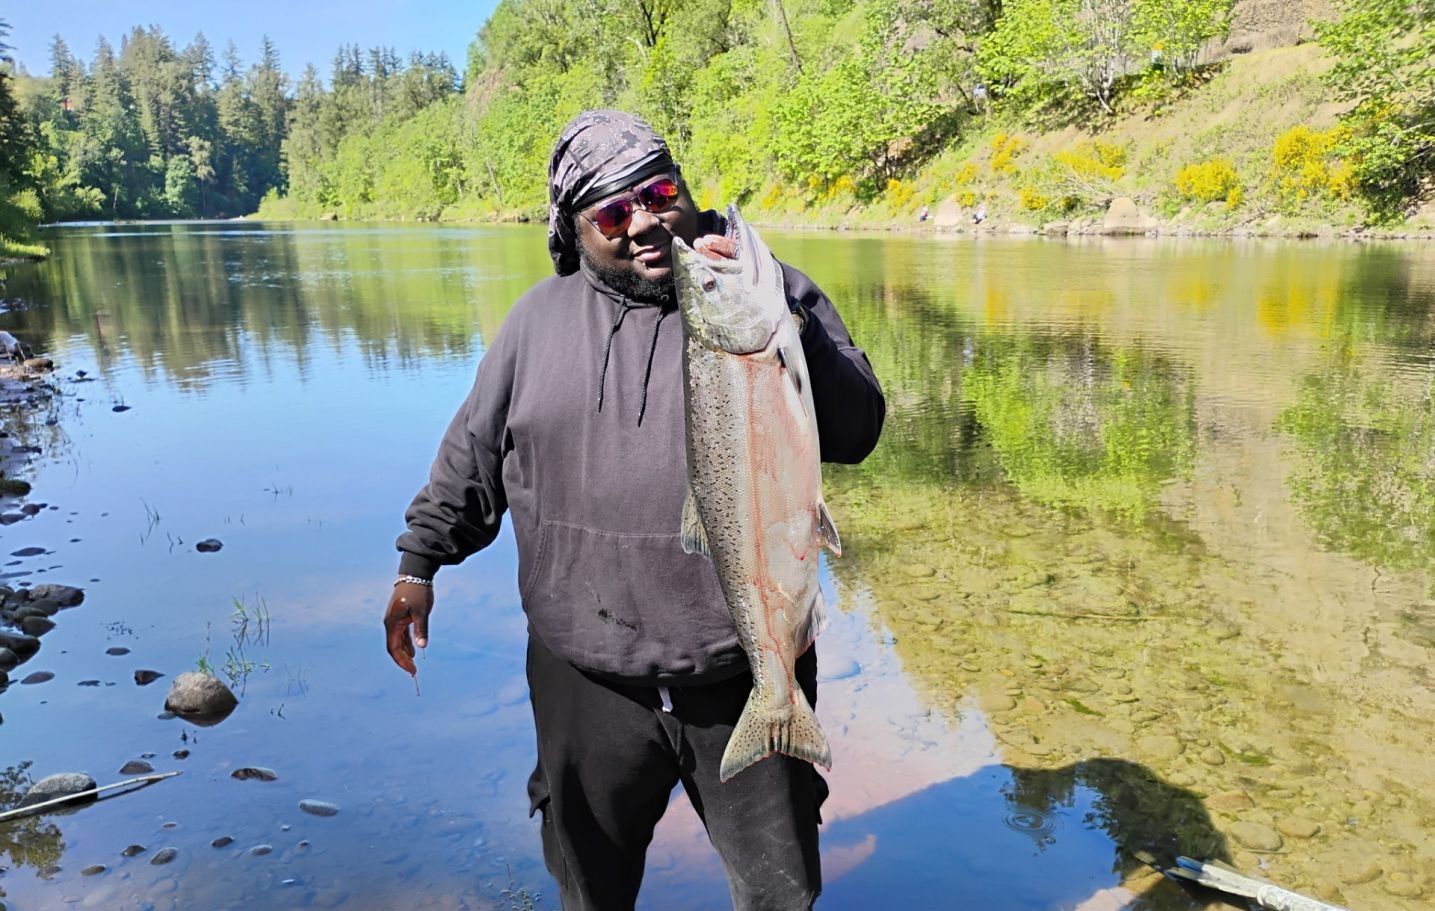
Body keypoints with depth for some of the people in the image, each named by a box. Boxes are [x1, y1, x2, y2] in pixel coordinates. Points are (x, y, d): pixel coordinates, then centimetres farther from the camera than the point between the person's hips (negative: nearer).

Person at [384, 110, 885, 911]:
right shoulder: (542, 317, 3)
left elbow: (855, 431, -14)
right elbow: (473, 454, 12)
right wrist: (420, 561, 12)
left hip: (746, 674, -1)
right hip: (586, 683, 2)